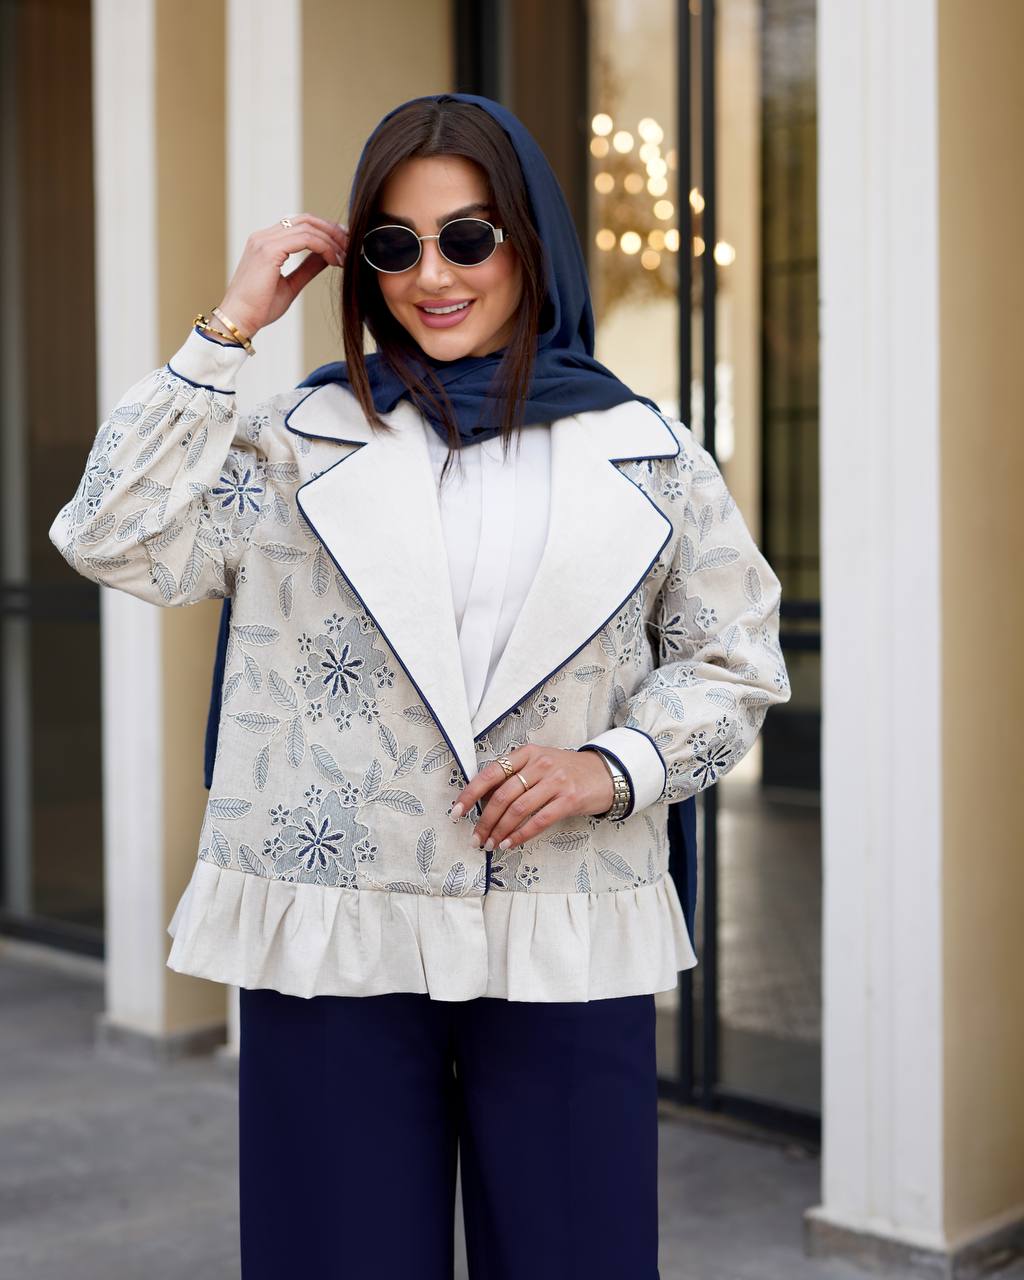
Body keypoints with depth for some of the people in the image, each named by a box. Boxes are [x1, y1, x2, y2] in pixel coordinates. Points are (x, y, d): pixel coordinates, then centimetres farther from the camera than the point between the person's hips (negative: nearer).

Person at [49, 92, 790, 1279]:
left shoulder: (644, 455, 5)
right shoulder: (301, 439, 5)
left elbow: (734, 658, 9)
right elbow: (114, 540, -5)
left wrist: (614, 768, -8)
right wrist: (225, 330, -6)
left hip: (565, 952, 1)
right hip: (334, 946, 0)